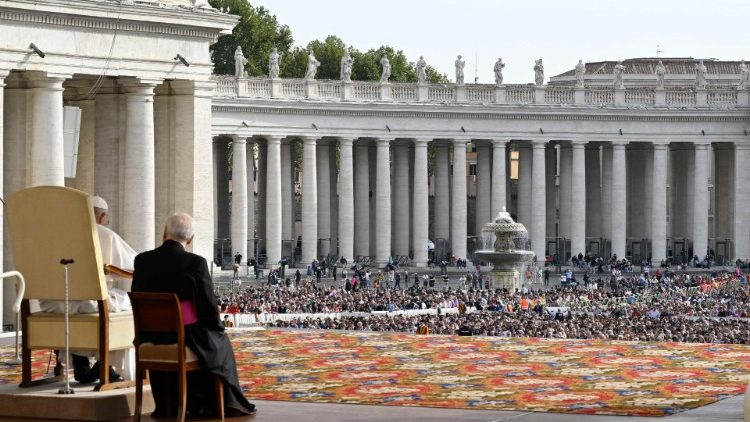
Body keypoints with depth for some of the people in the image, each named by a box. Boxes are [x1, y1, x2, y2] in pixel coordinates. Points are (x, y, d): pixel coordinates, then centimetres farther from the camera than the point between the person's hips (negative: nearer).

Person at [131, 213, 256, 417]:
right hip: (187, 338, -3)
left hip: (152, 338, 3)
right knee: (220, 343, 28)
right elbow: (209, 306, -12)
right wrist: (218, 327, 9)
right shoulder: (196, 263, -16)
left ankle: (167, 404, 42)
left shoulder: (142, 261, -5)